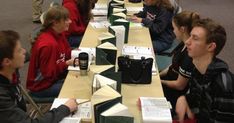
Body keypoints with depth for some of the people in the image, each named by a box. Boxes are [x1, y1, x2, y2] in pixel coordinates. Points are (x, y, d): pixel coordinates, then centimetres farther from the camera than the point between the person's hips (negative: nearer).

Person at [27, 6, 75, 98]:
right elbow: (49, 73, -24)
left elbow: (65, 52, 13)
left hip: (56, 76, 9)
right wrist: (67, 64, -25)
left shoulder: (59, 33, -3)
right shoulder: (48, 44, -29)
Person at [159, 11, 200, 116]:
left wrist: (159, 81, -11)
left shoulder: (190, 54, -30)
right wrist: (158, 75, 1)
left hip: (176, 93, -8)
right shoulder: (184, 44, -3)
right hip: (171, 78, 8)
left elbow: (180, 85, -22)